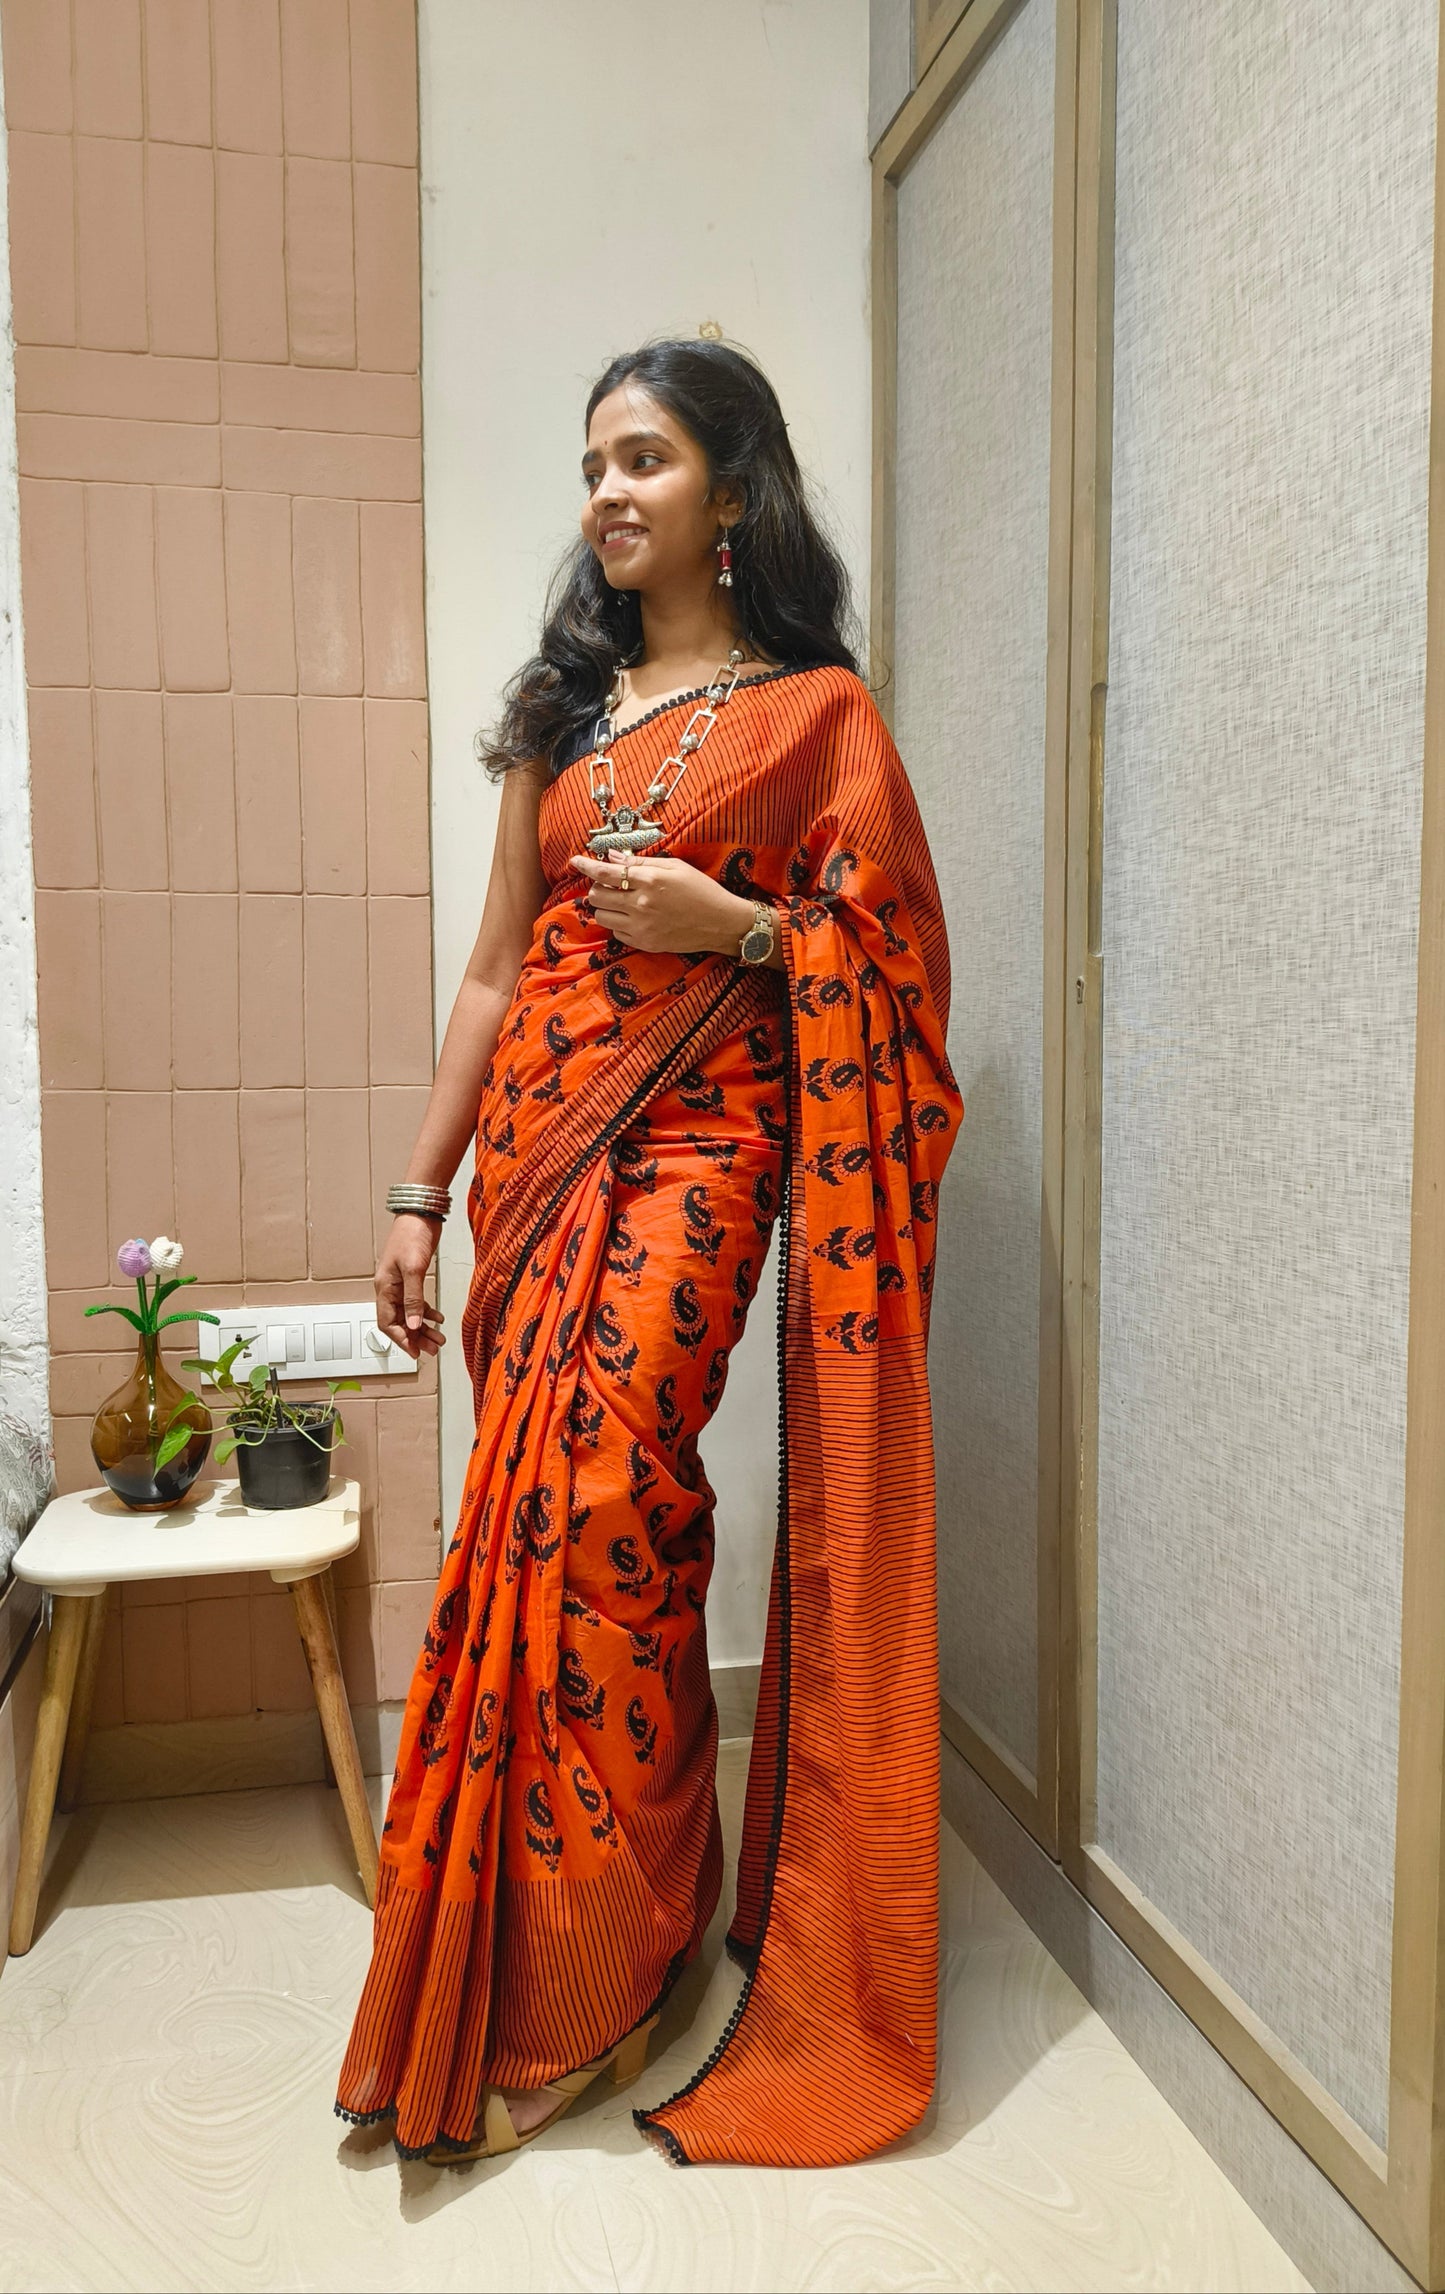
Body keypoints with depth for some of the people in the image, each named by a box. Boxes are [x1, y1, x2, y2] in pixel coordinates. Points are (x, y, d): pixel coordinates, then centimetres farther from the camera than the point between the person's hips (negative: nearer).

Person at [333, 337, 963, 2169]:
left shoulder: (814, 710, 3)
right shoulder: (565, 705, 17)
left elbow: (888, 966, 3)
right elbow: (497, 966, 13)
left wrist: (731, 922, -14)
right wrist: (419, 1192, 10)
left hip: (690, 1147, -5)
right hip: (535, 1142, 5)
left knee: (582, 1510, -13)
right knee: (555, 1520, 4)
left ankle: (577, 1989, 7)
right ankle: (632, 1918, 24)